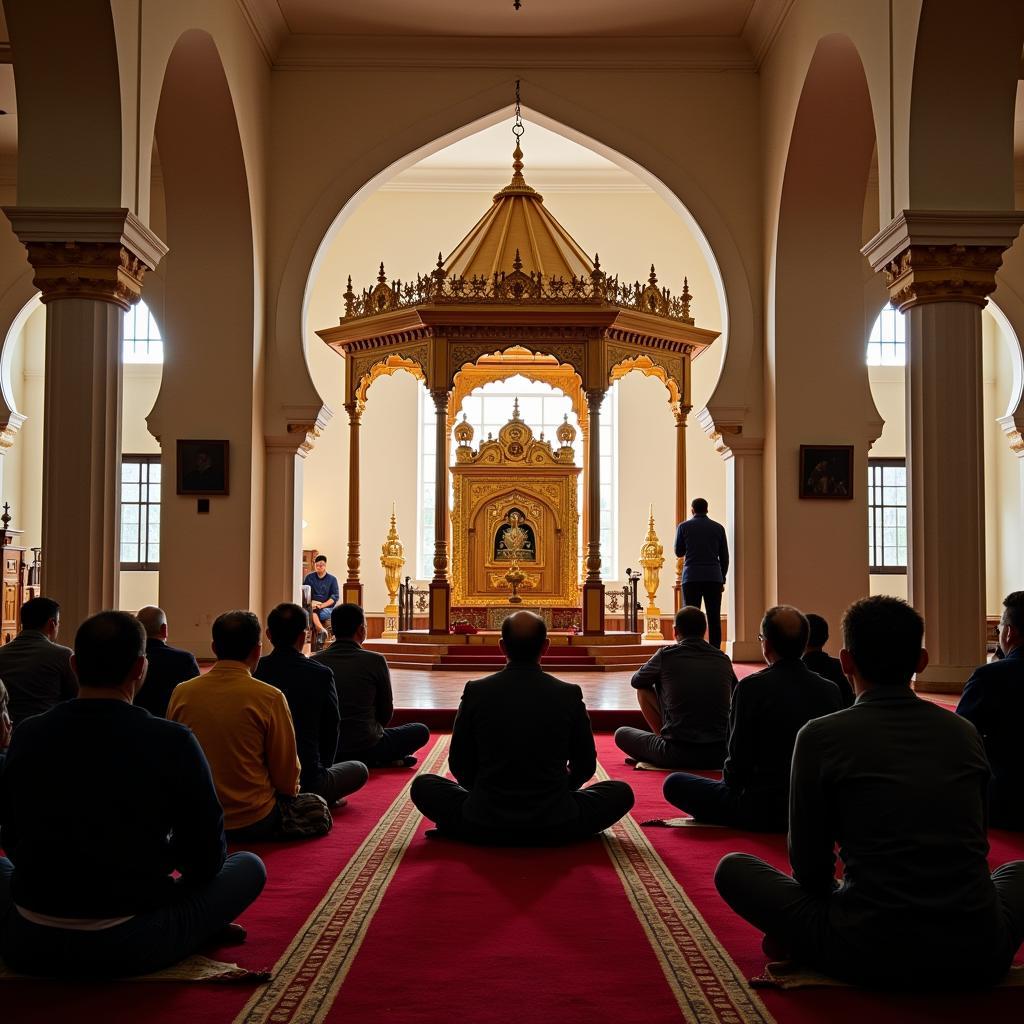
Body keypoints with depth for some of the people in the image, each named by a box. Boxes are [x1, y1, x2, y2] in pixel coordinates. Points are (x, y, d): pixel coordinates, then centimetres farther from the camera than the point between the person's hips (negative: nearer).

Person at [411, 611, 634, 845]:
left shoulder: (476, 692, -6)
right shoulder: (570, 695, -6)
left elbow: (458, 764, 4)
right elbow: (585, 766, 6)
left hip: (484, 825, 0)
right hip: (555, 827, 0)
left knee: (422, 786, 23)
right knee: (622, 792, 21)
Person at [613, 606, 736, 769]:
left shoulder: (666, 654, -1)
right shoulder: (723, 659, 8)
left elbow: (636, 681, 19)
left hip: (678, 755, -3)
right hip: (719, 755, 4)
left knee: (621, 734, 18)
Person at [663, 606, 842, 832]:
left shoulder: (751, 688, -17)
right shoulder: (830, 690, -3)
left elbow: (738, 760, -12)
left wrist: (732, 786, 9)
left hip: (761, 812, -7)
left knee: (673, 783, 8)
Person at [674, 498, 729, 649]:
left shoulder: (683, 527, 2)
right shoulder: (718, 528, 7)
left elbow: (678, 553, 10)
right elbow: (724, 557, 9)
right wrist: (722, 579, 16)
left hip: (691, 578, -1)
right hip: (714, 578, 1)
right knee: (714, 618, 2)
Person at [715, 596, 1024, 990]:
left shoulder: (821, 736, -4)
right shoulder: (965, 733, 7)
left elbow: (810, 865, 2)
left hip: (870, 957, -2)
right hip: (978, 958, 3)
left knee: (732, 868, 15)